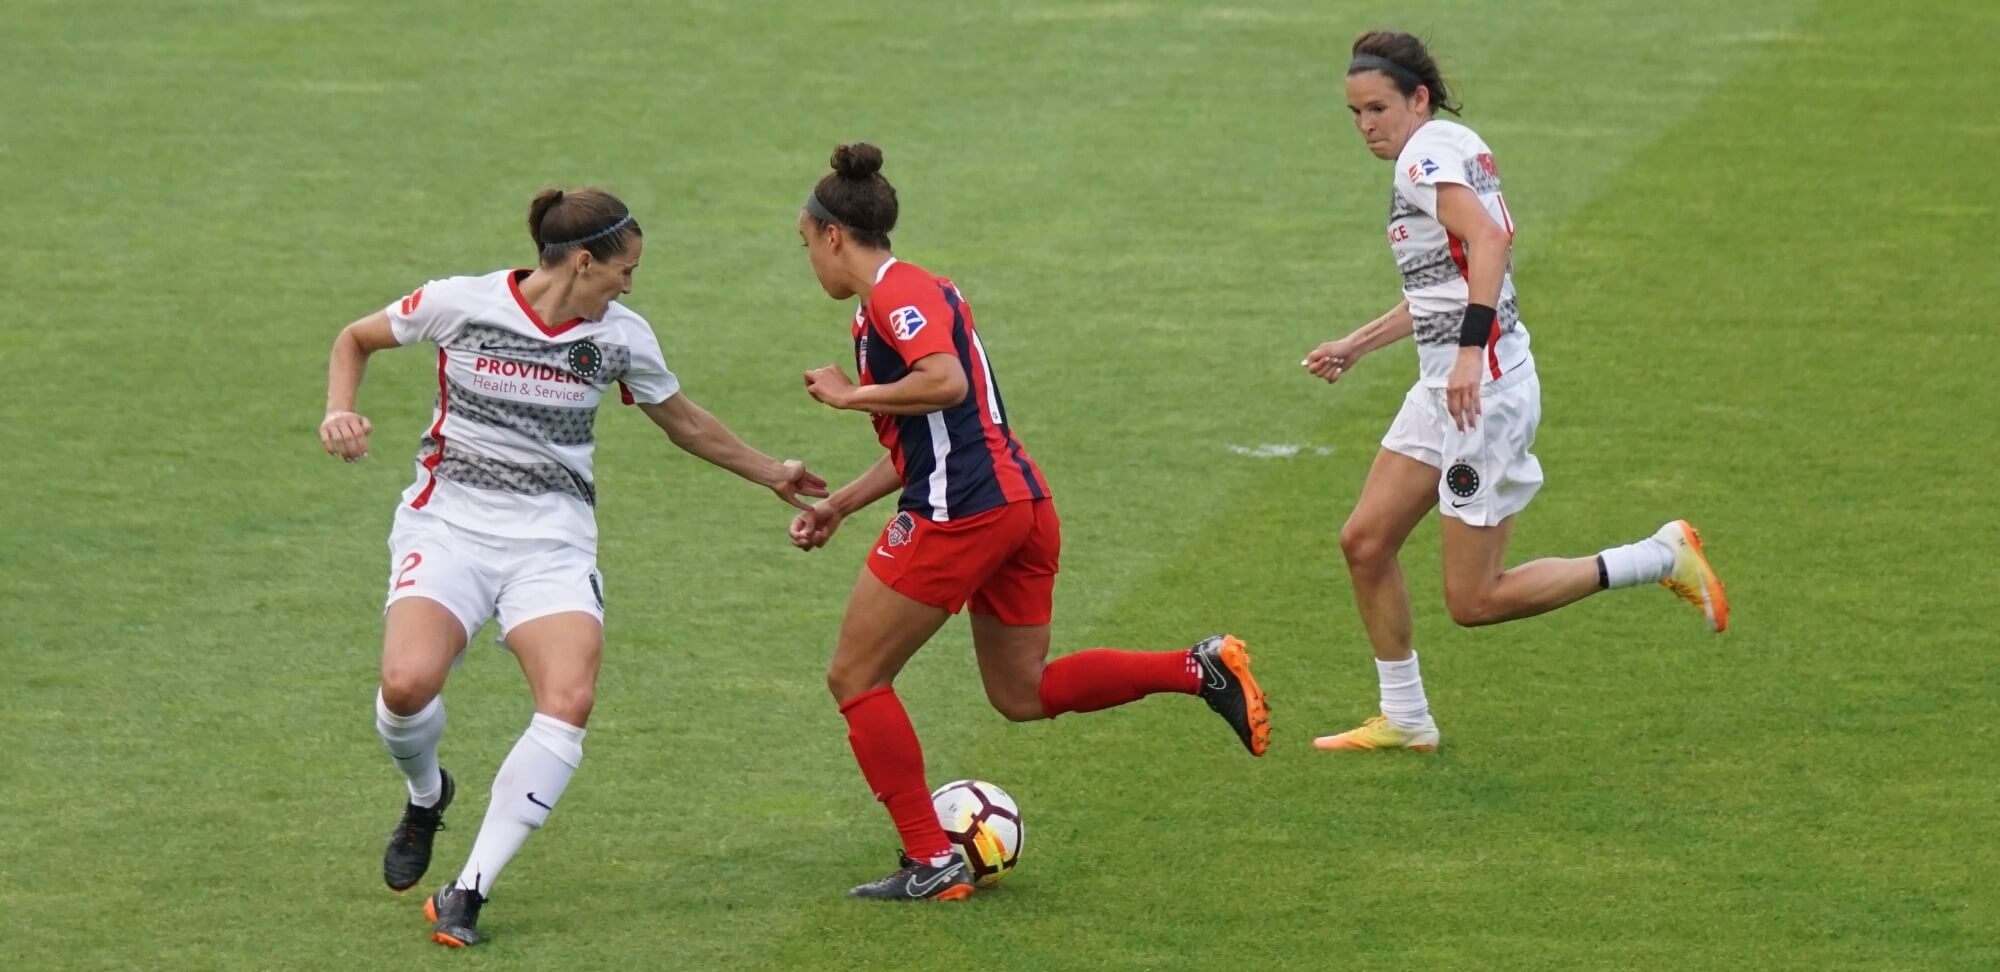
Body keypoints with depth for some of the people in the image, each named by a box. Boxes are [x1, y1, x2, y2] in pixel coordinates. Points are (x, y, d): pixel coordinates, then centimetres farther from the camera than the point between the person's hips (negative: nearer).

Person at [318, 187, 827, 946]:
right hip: (449, 524, -2)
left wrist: (770, 474, 28)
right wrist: (340, 411, -8)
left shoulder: (621, 336, 3)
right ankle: (426, 794, 12)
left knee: (570, 701, -23)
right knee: (407, 684, -27)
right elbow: (355, 340, 9)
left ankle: (468, 892, -15)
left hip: (552, 539, 2)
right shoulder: (460, 304, -6)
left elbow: (684, 422, 21)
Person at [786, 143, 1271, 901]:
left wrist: (850, 395, -14)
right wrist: (839, 506, 24)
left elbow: (946, 383, -26)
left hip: (960, 514, -10)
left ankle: (931, 864, 1)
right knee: (1022, 694, 18)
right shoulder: (897, 298, 21)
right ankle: (1202, 669, 5)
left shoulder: (897, 292, -9)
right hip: (1019, 502, 10)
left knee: (855, 678, 3)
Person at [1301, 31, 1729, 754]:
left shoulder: (1428, 154, -14)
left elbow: (1491, 239, -32)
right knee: (1364, 541, 10)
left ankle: (1660, 558, 0)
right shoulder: (1451, 149, 16)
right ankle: (1403, 719, 19)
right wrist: (1356, 346, 31)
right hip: (1444, 388, 10)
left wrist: (1470, 351, -39)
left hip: (1485, 389, -10)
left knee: (1474, 601, -6)